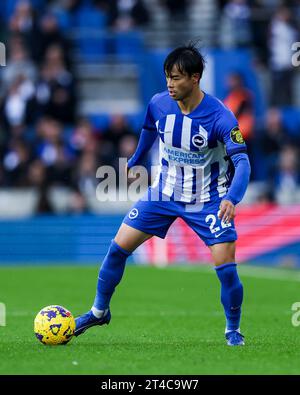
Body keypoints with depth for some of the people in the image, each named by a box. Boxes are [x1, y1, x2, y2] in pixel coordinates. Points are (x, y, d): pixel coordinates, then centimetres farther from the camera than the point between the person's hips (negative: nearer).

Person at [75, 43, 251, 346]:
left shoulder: (220, 117, -26)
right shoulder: (158, 104, -11)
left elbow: (242, 162, -31)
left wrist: (231, 199, -47)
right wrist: (135, 161, 27)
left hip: (209, 200, -4)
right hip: (165, 192, 4)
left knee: (226, 267, -14)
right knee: (118, 247, -1)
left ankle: (233, 330, 10)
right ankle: (99, 311, 20)